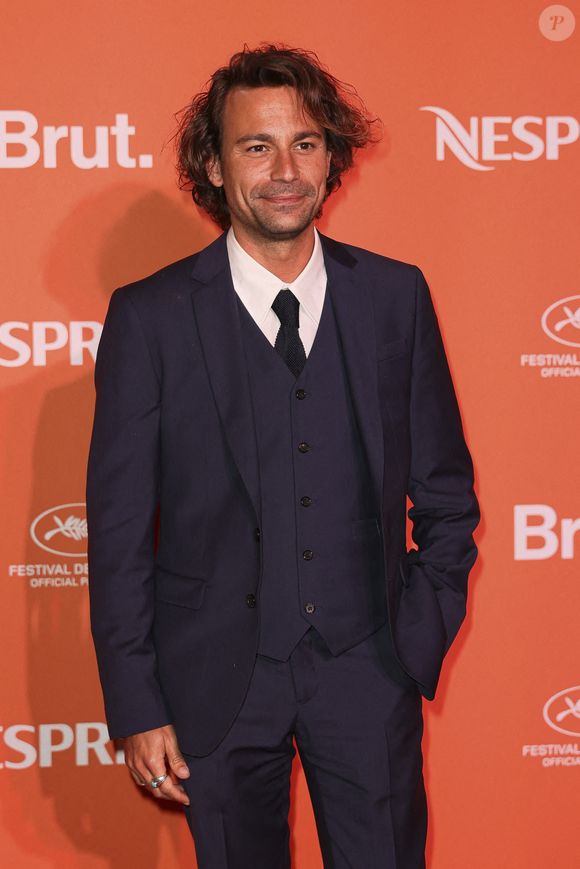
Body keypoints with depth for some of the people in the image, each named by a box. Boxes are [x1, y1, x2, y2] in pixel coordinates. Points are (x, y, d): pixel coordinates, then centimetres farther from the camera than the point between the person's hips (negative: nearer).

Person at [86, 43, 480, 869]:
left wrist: (424, 635, 0)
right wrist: (136, 707, -5)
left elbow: (444, 487, 7)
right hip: (217, 676, -1)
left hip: (367, 673, 1)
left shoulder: (395, 296, 0)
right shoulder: (149, 317, -7)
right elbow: (119, 526, -5)